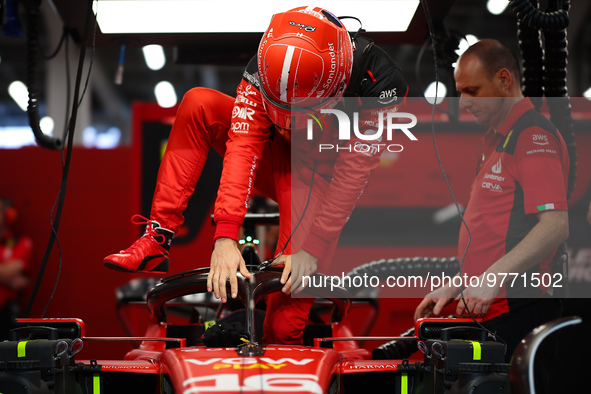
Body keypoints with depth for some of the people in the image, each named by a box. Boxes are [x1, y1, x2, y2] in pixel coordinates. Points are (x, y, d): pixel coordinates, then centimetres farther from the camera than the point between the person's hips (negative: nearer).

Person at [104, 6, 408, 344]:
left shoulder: (380, 83, -31)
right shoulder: (263, 73, -22)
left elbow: (353, 172, -28)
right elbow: (243, 148, -30)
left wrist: (312, 250, -31)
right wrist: (226, 236, -40)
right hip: (280, 161, 3)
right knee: (198, 104, -21)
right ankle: (158, 238, -21)